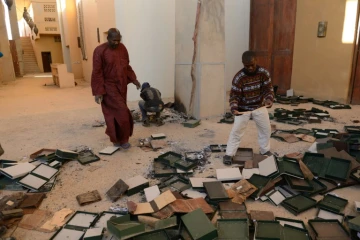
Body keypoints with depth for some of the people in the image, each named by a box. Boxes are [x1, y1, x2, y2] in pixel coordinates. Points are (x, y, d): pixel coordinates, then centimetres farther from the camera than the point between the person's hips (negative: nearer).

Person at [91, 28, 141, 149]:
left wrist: (133, 79, 5)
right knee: (121, 112, -9)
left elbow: (127, 66, 16)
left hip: (122, 86, 6)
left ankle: (118, 138, 25)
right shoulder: (100, 51, -12)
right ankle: (122, 139, 6)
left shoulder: (122, 48, 5)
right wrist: (98, 91, -17)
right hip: (109, 87, -6)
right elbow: (97, 72, -13)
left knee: (118, 112, 12)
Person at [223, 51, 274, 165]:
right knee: (237, 130, -4)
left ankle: (265, 150, 33)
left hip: (259, 106, 3)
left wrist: (269, 99, -29)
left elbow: (268, 89, -8)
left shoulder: (264, 73, -14)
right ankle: (229, 154, 8)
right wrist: (234, 108, -37)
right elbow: (234, 95, -19)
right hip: (243, 108, -3)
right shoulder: (239, 77, -22)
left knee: (266, 129, 11)